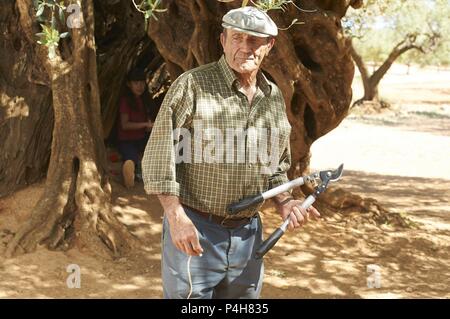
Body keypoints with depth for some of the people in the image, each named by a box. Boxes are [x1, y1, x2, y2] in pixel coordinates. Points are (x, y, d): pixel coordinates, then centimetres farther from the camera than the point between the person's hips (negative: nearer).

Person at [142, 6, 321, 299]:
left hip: (248, 232, 6)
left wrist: (284, 201, 3)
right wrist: (177, 217, -18)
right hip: (193, 229, -5)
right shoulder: (192, 85, -9)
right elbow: (159, 153, -12)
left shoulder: (274, 97, 10)